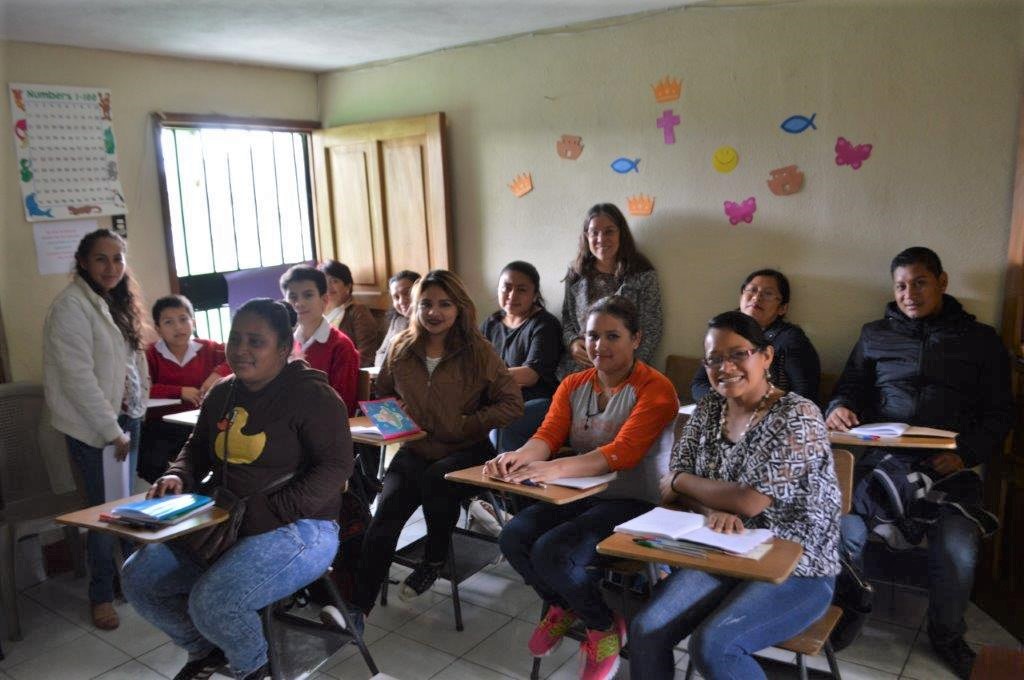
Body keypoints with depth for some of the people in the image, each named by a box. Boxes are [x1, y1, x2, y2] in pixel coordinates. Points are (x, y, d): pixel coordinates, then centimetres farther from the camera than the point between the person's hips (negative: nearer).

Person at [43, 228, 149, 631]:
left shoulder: (118, 302, 10)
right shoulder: (71, 306, -15)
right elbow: (78, 377, -19)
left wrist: (136, 411, 9)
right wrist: (112, 431, -16)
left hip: (126, 418, 7)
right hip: (94, 427, -7)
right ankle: (101, 595, 16)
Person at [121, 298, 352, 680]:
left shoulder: (311, 395, -13)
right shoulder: (222, 394, 10)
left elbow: (337, 465, -18)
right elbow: (197, 448, 23)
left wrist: (274, 512, -24)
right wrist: (178, 476, 0)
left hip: (298, 528, -8)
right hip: (222, 524, 8)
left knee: (213, 602, -27)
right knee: (137, 578, -1)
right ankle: (204, 649, 25)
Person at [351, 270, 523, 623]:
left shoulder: (478, 351, -4)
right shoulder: (401, 348, 6)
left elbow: (512, 404, -3)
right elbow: (383, 393, 22)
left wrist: (467, 424, -12)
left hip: (465, 450, -2)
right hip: (415, 448, 3)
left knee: (436, 481, -34)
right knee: (387, 509, -22)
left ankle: (435, 559, -3)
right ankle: (358, 603, -13)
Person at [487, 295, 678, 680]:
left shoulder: (655, 388, -13)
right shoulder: (573, 386, 7)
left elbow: (623, 453, -26)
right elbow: (547, 435, -5)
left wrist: (555, 469, -41)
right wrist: (518, 456, -30)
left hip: (636, 503, -6)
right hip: (583, 496, 6)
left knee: (552, 553, -26)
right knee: (513, 538, -16)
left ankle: (605, 628, 5)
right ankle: (561, 606, 16)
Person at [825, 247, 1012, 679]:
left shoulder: (981, 340, 15)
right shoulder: (875, 335, 18)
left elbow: (999, 413, 11)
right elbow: (849, 388, 20)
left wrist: (967, 454, -8)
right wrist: (839, 407, -5)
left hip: (949, 465, -1)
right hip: (883, 456, 1)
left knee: (958, 547, -26)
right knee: (845, 528, -27)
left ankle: (947, 635, 6)